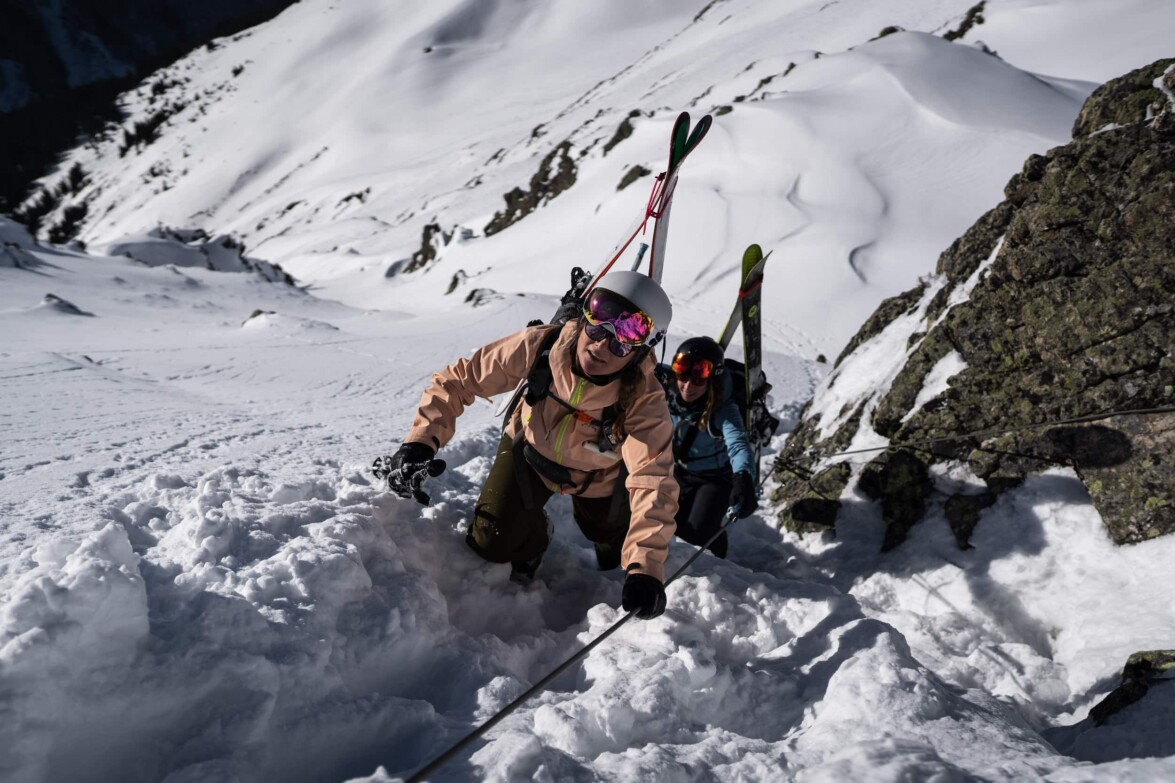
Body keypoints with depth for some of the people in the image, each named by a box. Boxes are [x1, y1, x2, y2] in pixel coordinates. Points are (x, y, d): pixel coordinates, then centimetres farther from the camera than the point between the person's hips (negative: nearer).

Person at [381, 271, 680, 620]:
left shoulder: (644, 402, -38)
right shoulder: (538, 346, -36)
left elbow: (653, 481, -46)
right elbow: (458, 379, -27)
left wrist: (645, 568, -59)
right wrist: (421, 440, -41)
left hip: (597, 476, 0)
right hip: (531, 449, 1)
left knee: (610, 535, 19)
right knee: (493, 542, -10)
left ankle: (610, 539, 57)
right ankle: (531, 540, 25)